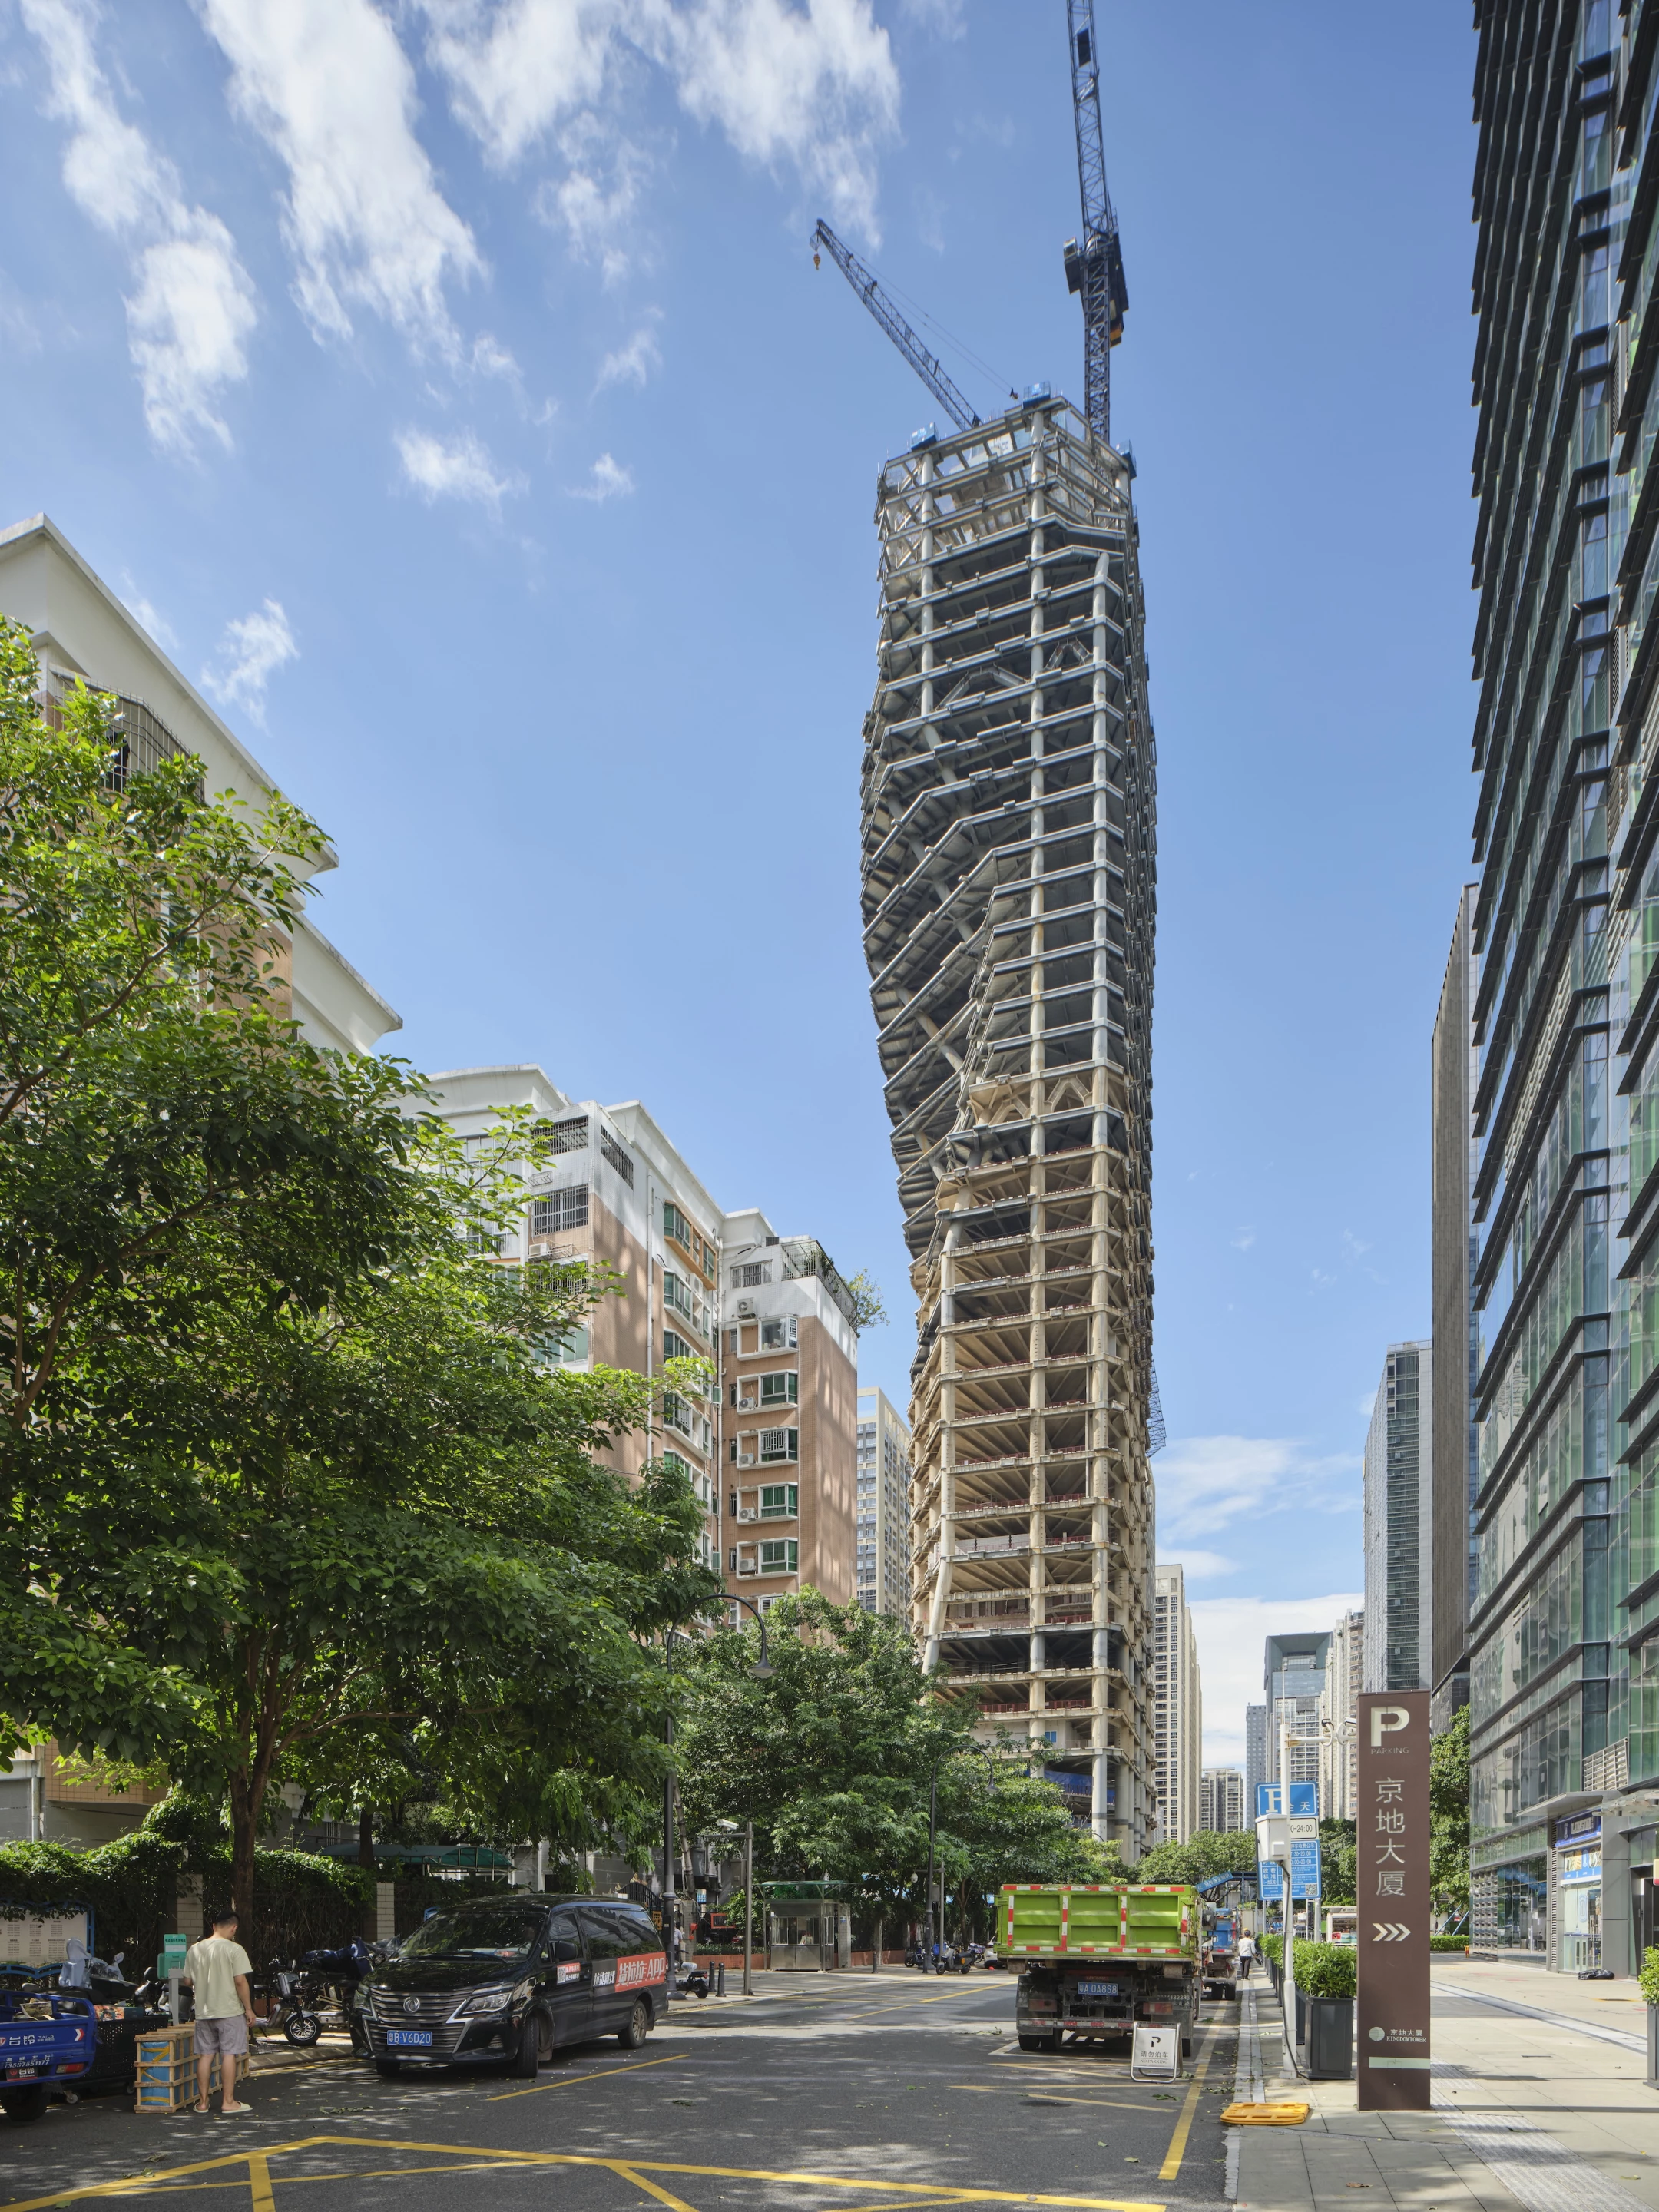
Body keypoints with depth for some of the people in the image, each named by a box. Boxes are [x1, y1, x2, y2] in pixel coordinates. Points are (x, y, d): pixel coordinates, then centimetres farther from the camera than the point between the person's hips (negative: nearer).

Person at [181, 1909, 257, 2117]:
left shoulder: (195, 1949, 4)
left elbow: (188, 1980, 9)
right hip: (229, 2010, -5)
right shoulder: (234, 1949, -11)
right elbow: (240, 1981, -14)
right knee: (229, 2055, 0)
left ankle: (202, 2103, 15)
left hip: (204, 2011, 5)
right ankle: (228, 2102, 2)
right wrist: (249, 2009, -6)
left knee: (205, 2055, 10)